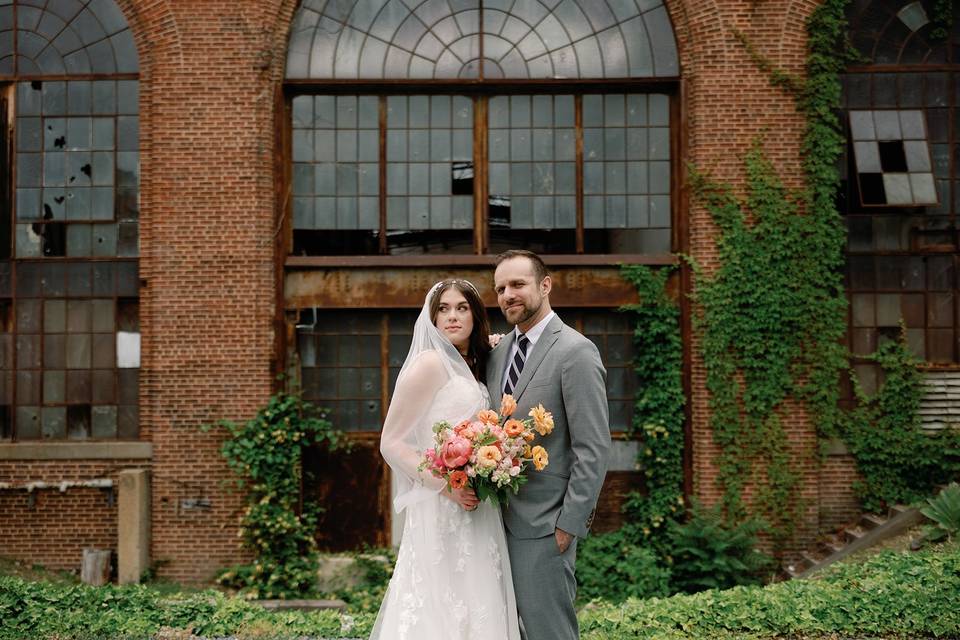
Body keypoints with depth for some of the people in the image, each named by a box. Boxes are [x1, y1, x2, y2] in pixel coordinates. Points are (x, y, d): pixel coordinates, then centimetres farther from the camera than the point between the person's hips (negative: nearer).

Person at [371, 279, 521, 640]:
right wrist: (444, 484, -22)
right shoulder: (430, 363, -8)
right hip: (441, 513, -8)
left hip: (478, 515, 8)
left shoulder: (473, 368, 15)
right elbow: (391, 443, -10)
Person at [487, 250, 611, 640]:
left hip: (543, 527, -7)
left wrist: (569, 524, -15)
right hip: (500, 520, 7)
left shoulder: (576, 352, -10)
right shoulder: (499, 352, 13)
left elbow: (594, 449, -13)